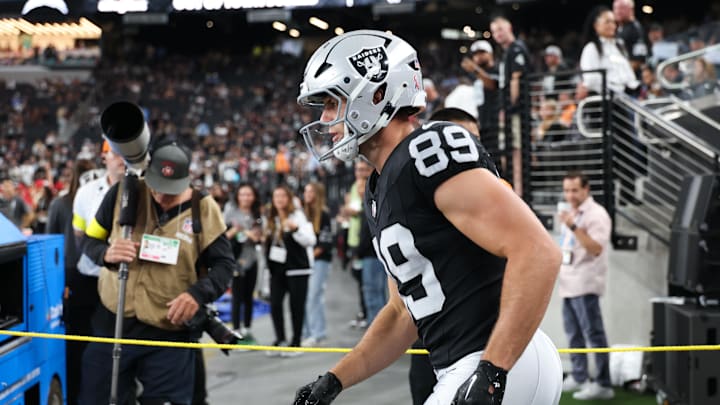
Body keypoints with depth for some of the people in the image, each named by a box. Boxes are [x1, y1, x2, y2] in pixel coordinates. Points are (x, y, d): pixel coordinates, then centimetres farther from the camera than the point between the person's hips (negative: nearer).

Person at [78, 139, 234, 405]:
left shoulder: (202, 209, -3)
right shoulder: (122, 194, -1)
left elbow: (224, 264, -1)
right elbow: (90, 240, 7)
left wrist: (198, 294, -20)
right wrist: (106, 253, -17)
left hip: (171, 333, -1)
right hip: (112, 323, 2)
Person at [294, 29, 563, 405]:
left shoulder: (429, 151, -15)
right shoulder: (380, 193, 15)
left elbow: (537, 253, -23)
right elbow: (403, 314, 22)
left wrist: (491, 373, -25)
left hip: (502, 365, -9)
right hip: (456, 371, 9)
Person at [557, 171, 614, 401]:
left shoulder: (596, 215, -12)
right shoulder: (571, 213, 17)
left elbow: (596, 249, -23)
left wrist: (573, 226, -28)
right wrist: (557, 265, 19)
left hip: (585, 285, -9)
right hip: (568, 284, 9)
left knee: (593, 334, -10)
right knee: (574, 334, 16)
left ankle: (603, 384, -9)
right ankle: (579, 377, 26)